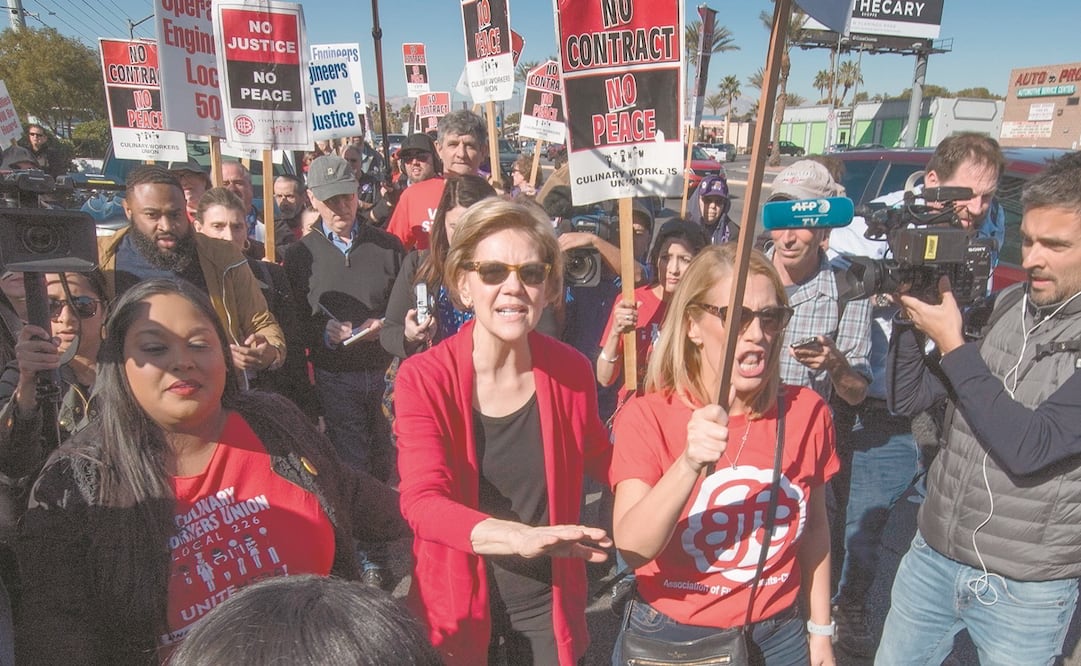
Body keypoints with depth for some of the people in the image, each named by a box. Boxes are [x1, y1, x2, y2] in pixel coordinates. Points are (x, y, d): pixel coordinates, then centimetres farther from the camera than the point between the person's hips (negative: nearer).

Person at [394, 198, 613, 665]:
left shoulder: (571, 371, -9)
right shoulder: (423, 379, -17)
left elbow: (603, 463, 8)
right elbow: (422, 501, -27)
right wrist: (520, 538, -43)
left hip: (549, 609, 2)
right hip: (456, 611, -1)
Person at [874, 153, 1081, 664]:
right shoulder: (1003, 305, -2)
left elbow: (1029, 448, -25)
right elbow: (906, 398, -1)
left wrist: (951, 344, -22)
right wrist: (911, 311, -14)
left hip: (1027, 589, -4)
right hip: (931, 559, 4)